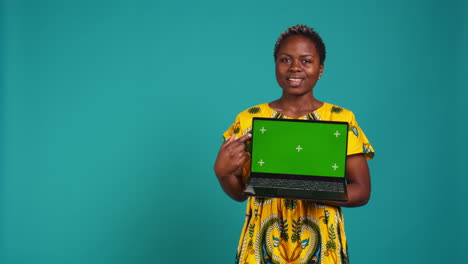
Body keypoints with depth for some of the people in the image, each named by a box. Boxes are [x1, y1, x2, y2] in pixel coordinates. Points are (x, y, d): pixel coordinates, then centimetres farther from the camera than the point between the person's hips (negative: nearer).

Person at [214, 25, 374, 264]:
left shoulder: (342, 119, -4)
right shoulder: (249, 119, 0)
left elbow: (362, 191, -5)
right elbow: (239, 192, 4)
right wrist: (221, 172, -17)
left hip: (320, 243, -1)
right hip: (264, 242, 1)